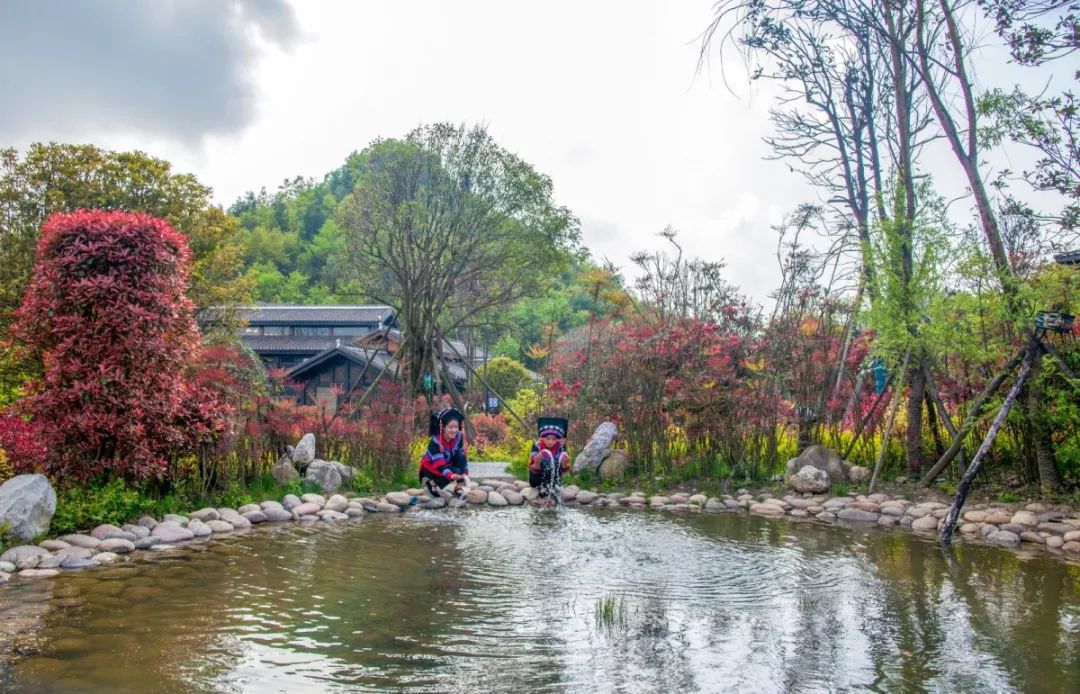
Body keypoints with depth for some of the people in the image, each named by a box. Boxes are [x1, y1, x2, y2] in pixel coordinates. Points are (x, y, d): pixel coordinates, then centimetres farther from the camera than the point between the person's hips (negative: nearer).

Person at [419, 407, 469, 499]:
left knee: (460, 457, -22)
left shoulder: (458, 437, -15)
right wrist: (452, 476, -54)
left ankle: (458, 488, -17)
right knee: (456, 471, -29)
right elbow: (439, 465, -38)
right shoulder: (435, 442, -31)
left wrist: (465, 473, -22)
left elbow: (462, 456, -9)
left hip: (447, 465, 6)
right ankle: (430, 483, -9)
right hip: (430, 469, -6)